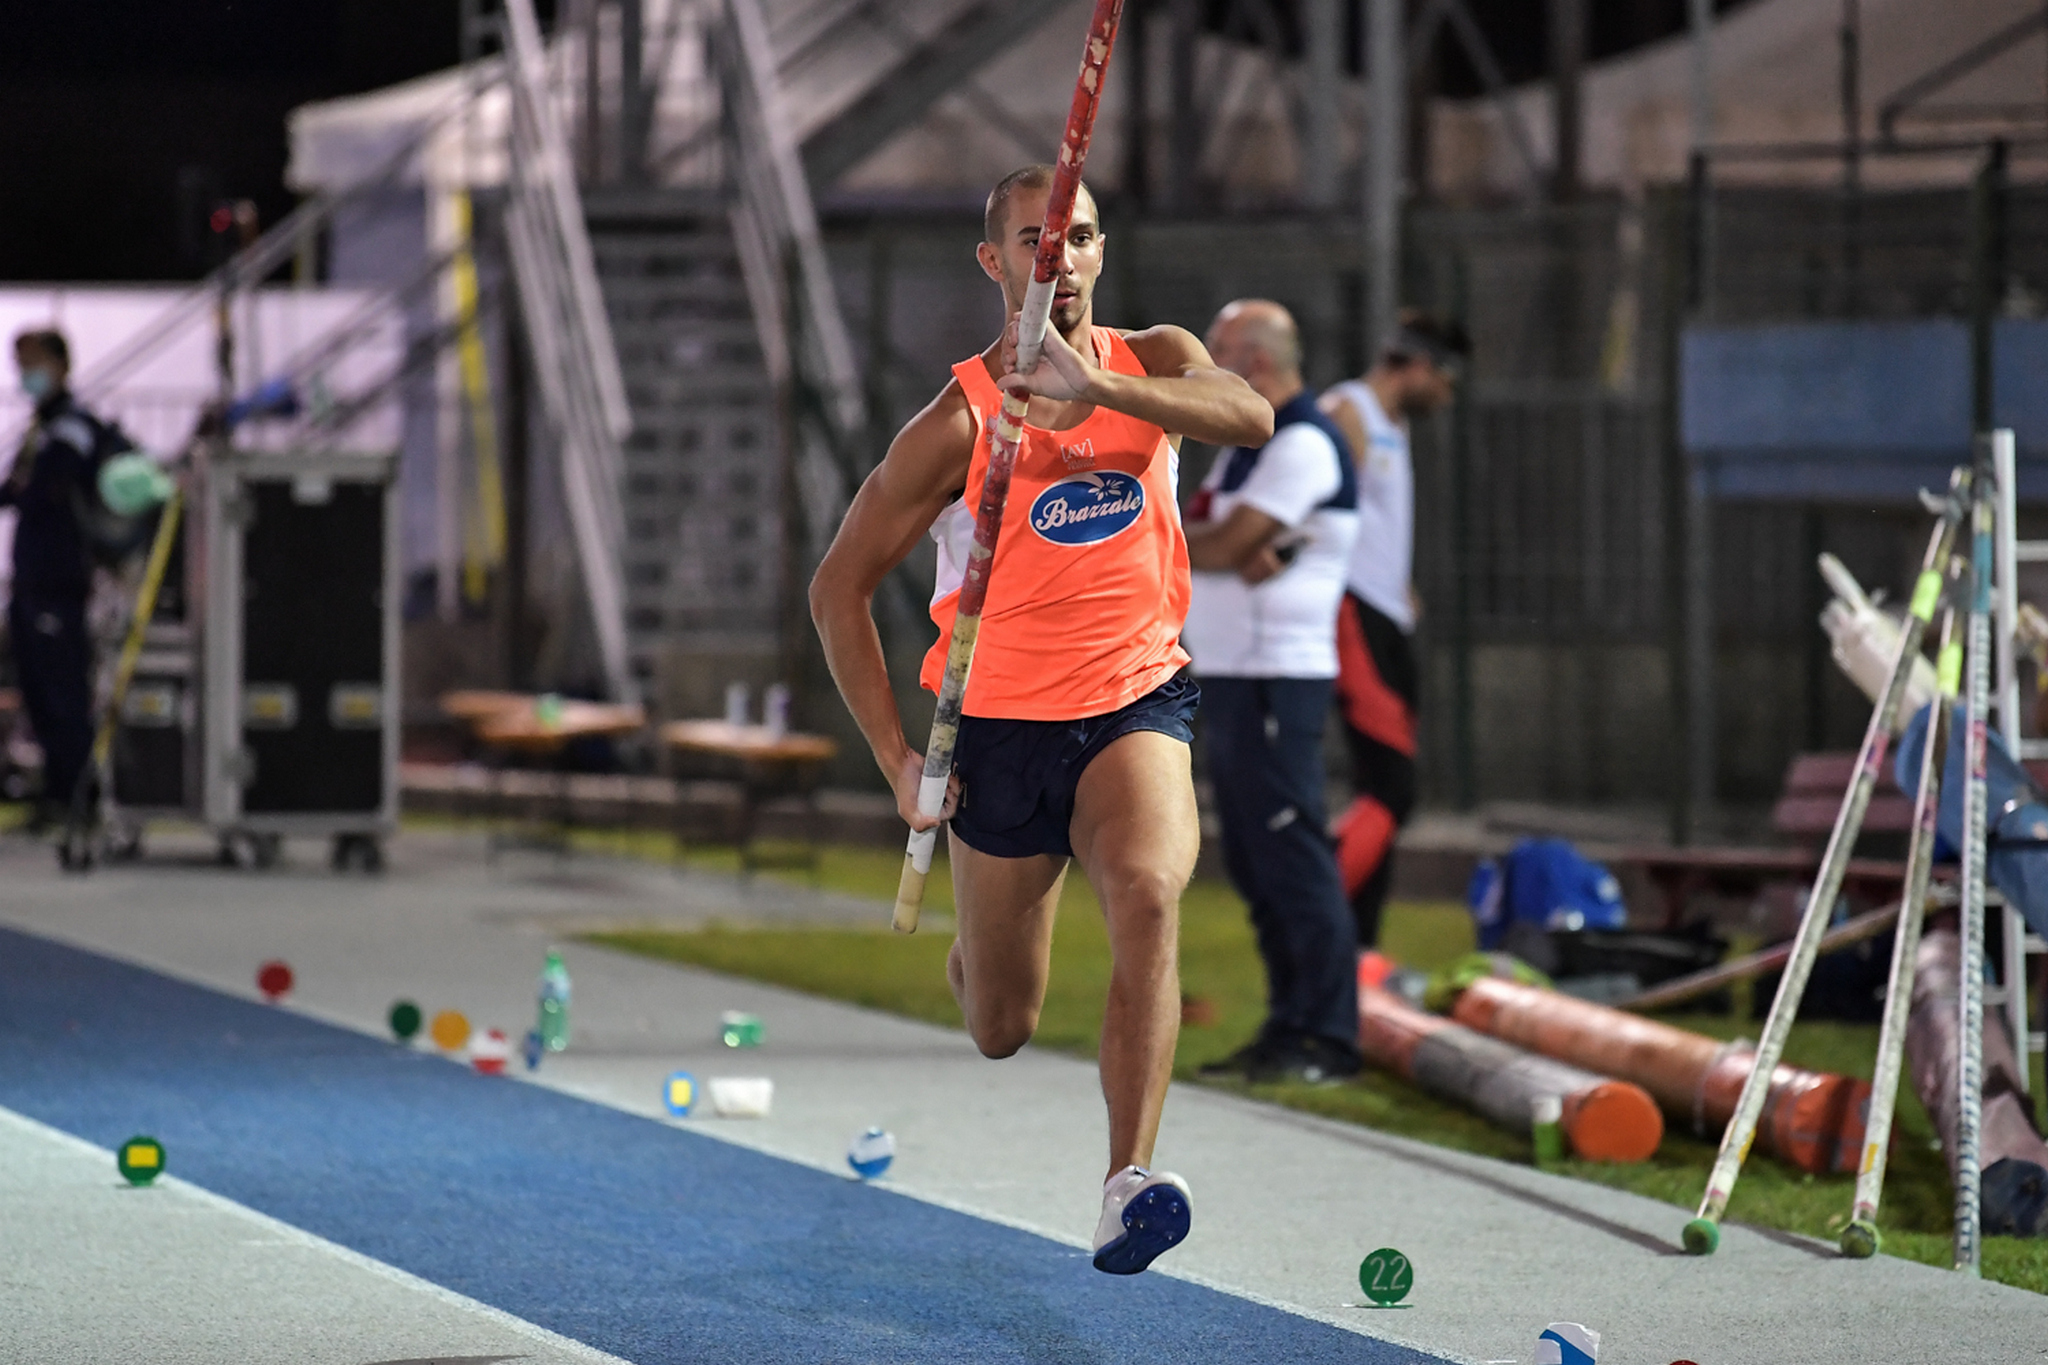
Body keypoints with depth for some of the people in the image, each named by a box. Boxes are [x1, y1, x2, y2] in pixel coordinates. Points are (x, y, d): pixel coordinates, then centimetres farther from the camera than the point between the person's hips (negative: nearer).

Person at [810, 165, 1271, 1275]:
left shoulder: (1151, 360, -1)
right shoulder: (960, 421, -8)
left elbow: (1249, 416, -25)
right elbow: (838, 588, -3)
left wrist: (1097, 388, -39)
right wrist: (896, 761, -8)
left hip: (1138, 700, 1)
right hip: (1004, 725, 0)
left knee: (1149, 895, -31)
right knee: (1001, 1032, 9)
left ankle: (1127, 1185, -35)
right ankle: (970, 953, 50)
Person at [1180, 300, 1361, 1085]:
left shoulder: (1303, 446, -11)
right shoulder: (1247, 446, 21)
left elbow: (1220, 546, -18)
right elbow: (1199, 543, 9)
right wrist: (1239, 556, -13)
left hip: (1276, 680, -10)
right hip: (1228, 678, 10)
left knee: (1292, 857, -11)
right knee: (1254, 866, 11)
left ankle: (1327, 1038, -11)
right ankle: (1289, 1029, 15)